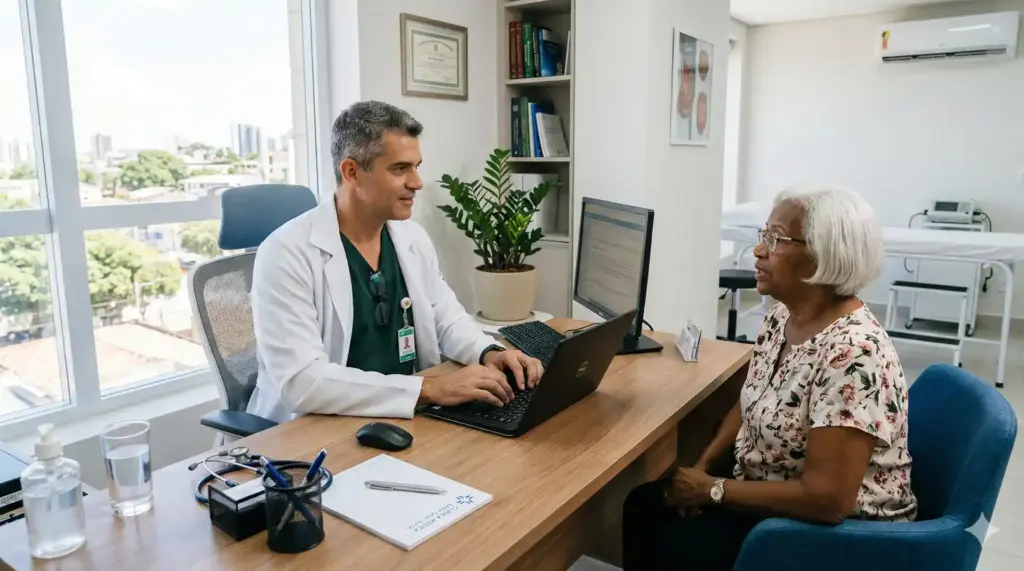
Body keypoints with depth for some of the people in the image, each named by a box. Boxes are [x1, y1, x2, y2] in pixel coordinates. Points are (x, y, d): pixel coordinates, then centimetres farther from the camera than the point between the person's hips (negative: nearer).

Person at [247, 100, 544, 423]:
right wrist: (430, 389, -30)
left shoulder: (413, 237, 4)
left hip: (404, 419, 6)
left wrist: (489, 354, -9)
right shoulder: (287, 253, -17)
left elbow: (448, 320, 12)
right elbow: (300, 382, -25)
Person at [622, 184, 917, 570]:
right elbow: (751, 404, 11)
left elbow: (826, 499, -30)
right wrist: (702, 467, -4)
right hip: (766, 489, 8)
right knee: (644, 506, 3)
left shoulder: (853, 353, -30)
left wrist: (713, 490, -20)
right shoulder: (783, 316, -2)